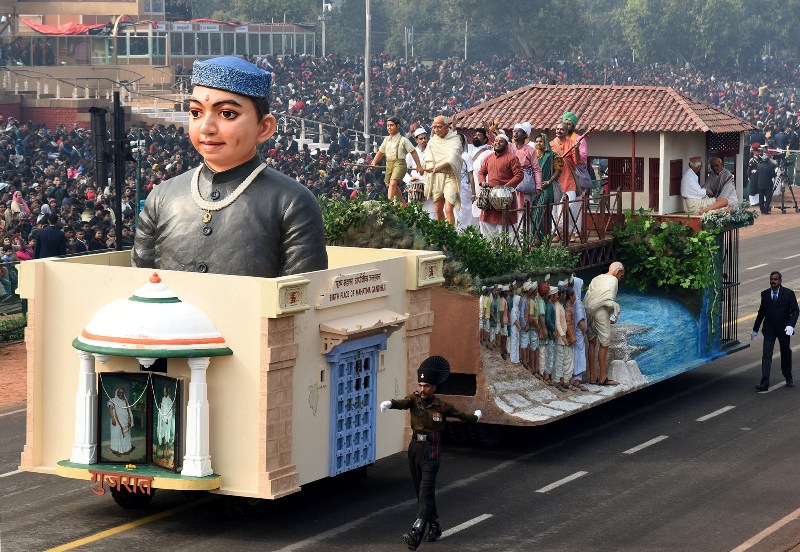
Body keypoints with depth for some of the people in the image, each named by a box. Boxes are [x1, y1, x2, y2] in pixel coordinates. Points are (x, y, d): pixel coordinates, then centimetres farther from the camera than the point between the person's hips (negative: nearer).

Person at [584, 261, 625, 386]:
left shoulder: (596, 279, 17)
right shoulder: (613, 280, -4)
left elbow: (587, 297, 12)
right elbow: (609, 300, -15)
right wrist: (614, 317, -5)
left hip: (588, 311, 7)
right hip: (601, 313, -7)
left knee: (592, 343, 14)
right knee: (604, 345, 2)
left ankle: (592, 376, 17)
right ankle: (603, 378, 4)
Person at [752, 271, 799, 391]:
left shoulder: (788, 293, -4)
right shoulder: (765, 294, 4)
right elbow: (761, 312, 13)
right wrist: (755, 329, 16)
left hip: (784, 329, -1)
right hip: (769, 330, 1)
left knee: (786, 353, 14)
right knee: (766, 355, -9)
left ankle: (788, 378, 35)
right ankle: (764, 383, -14)